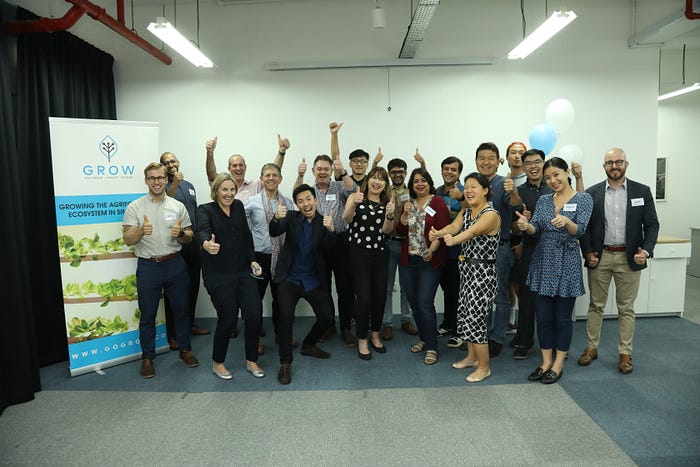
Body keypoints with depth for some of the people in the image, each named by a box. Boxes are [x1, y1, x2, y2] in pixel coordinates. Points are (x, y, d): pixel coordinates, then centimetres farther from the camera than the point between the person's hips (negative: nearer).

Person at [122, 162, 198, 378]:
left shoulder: (178, 206, 5)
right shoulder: (135, 207, 0)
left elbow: (189, 237, 8)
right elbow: (128, 239, -6)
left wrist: (180, 233, -15)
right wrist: (141, 231, -27)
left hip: (175, 265, 2)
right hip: (148, 267, -2)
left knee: (181, 310, 11)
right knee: (147, 315, 8)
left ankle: (185, 350, 27)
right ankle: (148, 357, 22)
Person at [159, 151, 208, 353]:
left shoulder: (189, 186, 15)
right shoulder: (164, 186, -3)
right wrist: (175, 183, -36)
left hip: (193, 244, 6)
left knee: (193, 286, 14)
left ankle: (190, 324, 30)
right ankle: (172, 334, 8)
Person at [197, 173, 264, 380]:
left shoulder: (238, 206, 10)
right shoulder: (205, 210, -6)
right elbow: (203, 229, -27)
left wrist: (252, 260, 3)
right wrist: (207, 243, -50)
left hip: (243, 271, 5)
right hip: (218, 275, -4)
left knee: (254, 315, -3)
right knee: (228, 318, -3)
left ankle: (251, 361, 18)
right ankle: (218, 363, 23)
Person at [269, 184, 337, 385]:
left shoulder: (323, 221, -2)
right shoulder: (292, 217, -3)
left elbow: (329, 246, -16)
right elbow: (274, 232, -19)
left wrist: (330, 229, -37)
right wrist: (277, 218, -41)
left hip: (314, 281, 2)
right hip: (289, 279, -2)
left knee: (327, 318, 0)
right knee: (286, 316, -19)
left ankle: (308, 345, 29)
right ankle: (285, 362, -2)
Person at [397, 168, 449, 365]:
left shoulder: (438, 203, -4)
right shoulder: (408, 204, 12)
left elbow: (443, 230, -10)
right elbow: (400, 231, 9)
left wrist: (432, 249, -24)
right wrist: (405, 213, -6)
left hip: (430, 261, -5)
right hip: (408, 260, 5)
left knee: (425, 303, -9)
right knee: (414, 302, 11)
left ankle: (431, 347, 3)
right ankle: (423, 338, 29)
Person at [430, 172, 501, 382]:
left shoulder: (491, 214, -14)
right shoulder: (465, 212, 9)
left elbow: (472, 231, -33)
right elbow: (454, 226, -12)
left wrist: (454, 240, -53)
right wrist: (439, 233, -35)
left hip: (483, 272, -8)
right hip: (466, 269, 8)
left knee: (475, 318, -5)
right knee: (465, 315, 16)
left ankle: (484, 367, 12)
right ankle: (471, 356, 34)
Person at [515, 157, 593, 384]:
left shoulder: (583, 199, -3)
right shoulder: (543, 200, 9)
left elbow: (580, 230, -14)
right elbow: (535, 228, -1)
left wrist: (567, 222, -36)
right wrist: (526, 226, -24)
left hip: (566, 263, -4)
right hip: (542, 261, 4)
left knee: (562, 317, 5)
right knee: (543, 316, 8)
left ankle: (558, 364, 20)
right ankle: (546, 362, 22)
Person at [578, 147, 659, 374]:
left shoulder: (642, 191, 2)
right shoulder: (592, 193, 2)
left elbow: (652, 225, 1)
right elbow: (585, 226, 3)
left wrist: (646, 250, -13)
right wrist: (588, 252, -6)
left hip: (629, 258, 0)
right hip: (599, 257, 1)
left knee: (626, 308, 8)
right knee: (596, 305, 10)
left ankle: (625, 353, 19)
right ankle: (592, 347, 22)